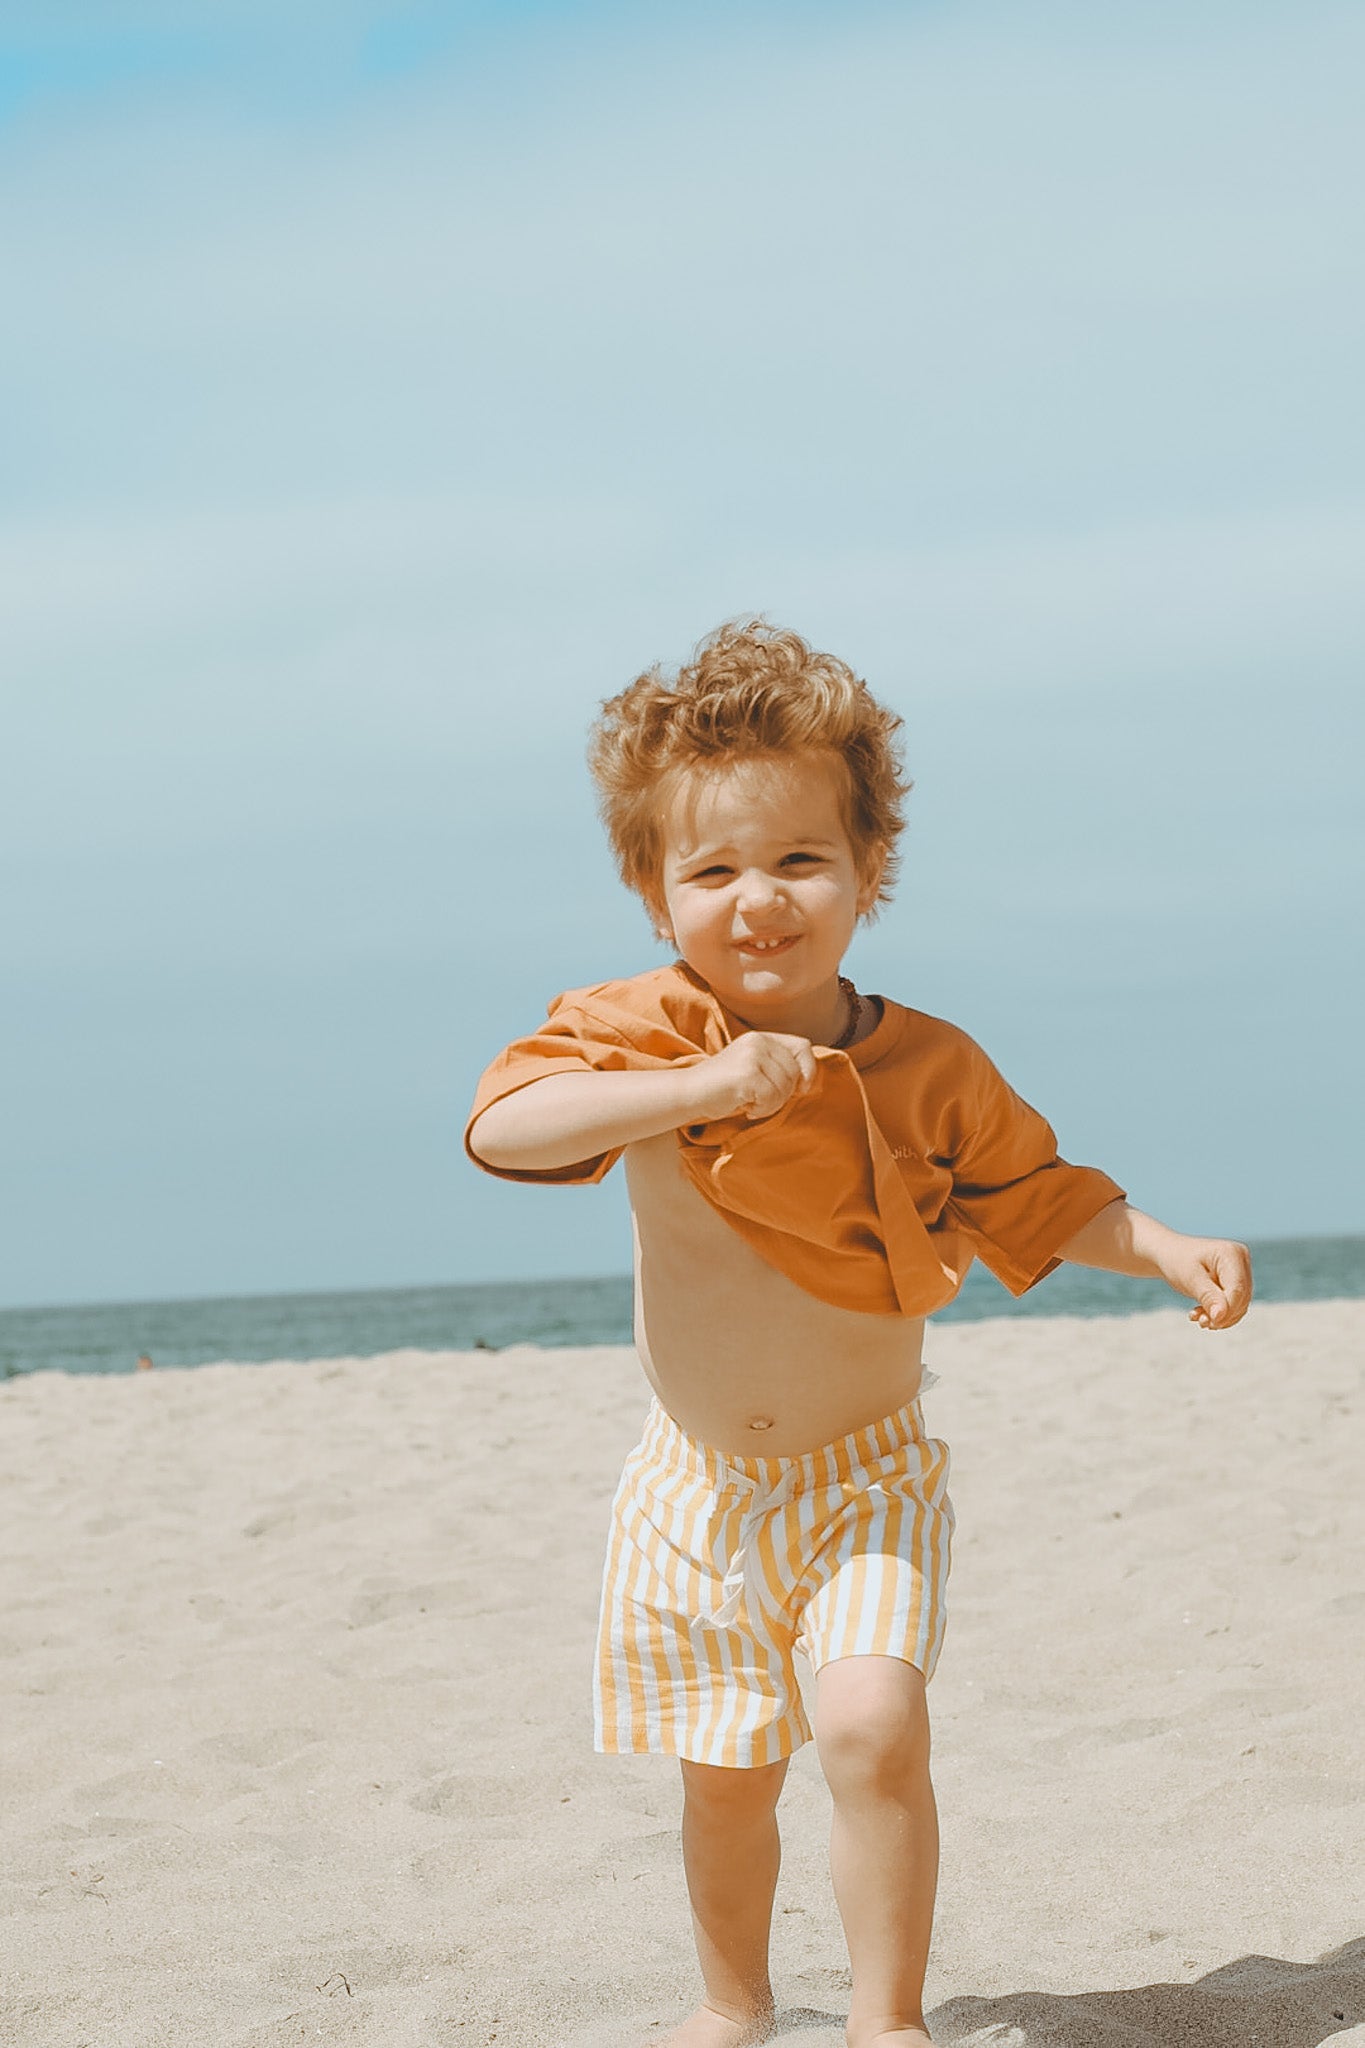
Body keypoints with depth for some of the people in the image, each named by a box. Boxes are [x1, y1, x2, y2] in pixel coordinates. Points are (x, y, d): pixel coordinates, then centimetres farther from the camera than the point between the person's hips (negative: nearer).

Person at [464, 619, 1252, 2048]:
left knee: (873, 1727, -21)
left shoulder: (927, 1071, -7)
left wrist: (1169, 1248, -8)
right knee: (727, 1774, 12)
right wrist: (693, 1089, -39)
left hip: (864, 1482, -1)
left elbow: (1037, 1196, 8)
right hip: (696, 1487, 1)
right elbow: (500, 1126, -29)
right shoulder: (643, 1040, -12)